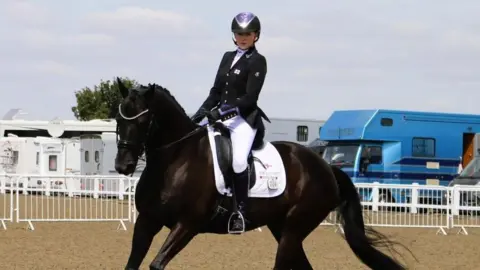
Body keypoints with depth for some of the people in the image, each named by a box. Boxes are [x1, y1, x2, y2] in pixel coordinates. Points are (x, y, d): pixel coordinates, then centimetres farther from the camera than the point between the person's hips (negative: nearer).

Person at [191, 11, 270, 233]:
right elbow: (216, 90, 18)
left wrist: (225, 110, -22)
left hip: (244, 119, -8)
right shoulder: (228, 57, 17)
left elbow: (250, 97, -13)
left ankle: (240, 210, -19)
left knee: (238, 161, -29)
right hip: (221, 117, 8)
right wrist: (201, 113, 6)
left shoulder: (257, 61, -4)